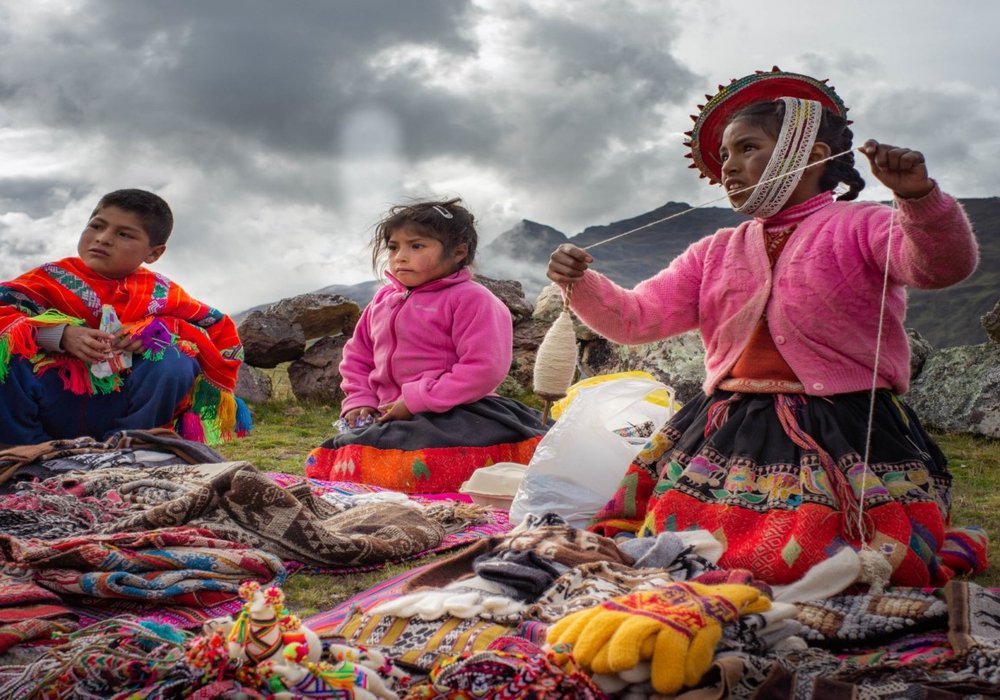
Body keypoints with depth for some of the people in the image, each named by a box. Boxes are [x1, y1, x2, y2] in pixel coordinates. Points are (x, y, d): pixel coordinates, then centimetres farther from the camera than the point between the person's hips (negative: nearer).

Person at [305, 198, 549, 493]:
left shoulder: (472, 299, -10)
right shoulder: (384, 300, 13)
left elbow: (483, 369, -19)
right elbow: (357, 355, 23)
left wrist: (415, 400, -18)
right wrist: (359, 400, 4)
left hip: (452, 413, -8)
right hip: (392, 417, 8)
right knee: (318, 463, -2)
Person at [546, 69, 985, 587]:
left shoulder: (859, 228, 2)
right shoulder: (715, 253, 18)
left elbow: (945, 264, -17)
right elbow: (635, 318, 12)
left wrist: (919, 195, -36)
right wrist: (581, 286, -8)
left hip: (844, 436, -4)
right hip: (729, 432, 5)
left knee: (807, 557, -25)